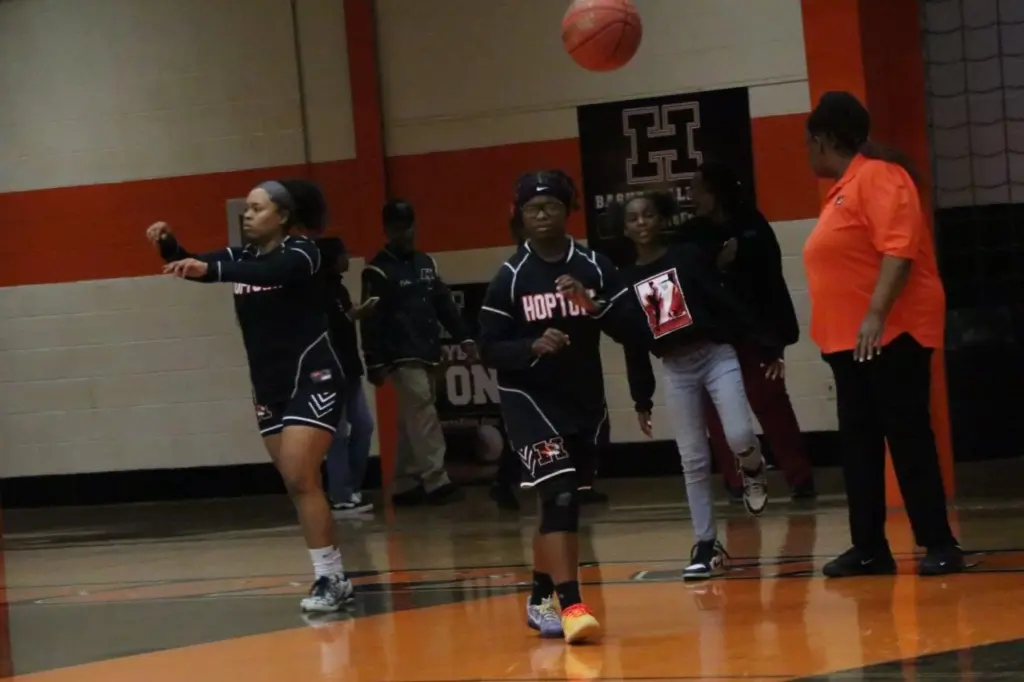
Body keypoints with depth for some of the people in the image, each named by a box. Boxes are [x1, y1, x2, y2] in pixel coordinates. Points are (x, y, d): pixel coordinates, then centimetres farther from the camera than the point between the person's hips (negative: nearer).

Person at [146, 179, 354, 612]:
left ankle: (328, 579, -13)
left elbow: (271, 273, -34)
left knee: (300, 480, -16)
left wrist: (209, 269, -48)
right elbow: (196, 267, -3)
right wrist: (168, 245, -24)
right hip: (270, 388, 7)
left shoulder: (301, 252, -13)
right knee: (297, 485, 8)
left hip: (312, 380, -7)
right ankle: (335, 577, 14)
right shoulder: (240, 256, 8)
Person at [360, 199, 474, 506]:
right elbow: (371, 321, -11)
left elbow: (444, 303, 18)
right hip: (402, 357, -7)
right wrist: (374, 363, -15)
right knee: (423, 414, -15)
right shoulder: (378, 270, -7)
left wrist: (463, 337, 8)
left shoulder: (426, 263, 16)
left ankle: (405, 486, 13)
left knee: (411, 421, 9)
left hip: (428, 354, 7)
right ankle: (436, 482, -18)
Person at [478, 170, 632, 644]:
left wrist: (593, 304, -21)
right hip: (529, 400, -4)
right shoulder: (510, 277, -7)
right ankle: (570, 605, -27)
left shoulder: (595, 267, -1)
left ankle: (541, 599, 31)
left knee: (561, 503, 15)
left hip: (584, 401, 4)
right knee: (559, 497, -21)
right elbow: (489, 349, -7)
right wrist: (532, 346, -24)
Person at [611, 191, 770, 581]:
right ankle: (707, 545, 10)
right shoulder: (627, 280, 7)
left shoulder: (689, 257, -2)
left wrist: (762, 347, -11)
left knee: (739, 438, -20)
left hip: (717, 356, -3)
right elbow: (633, 344, 11)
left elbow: (727, 303, -6)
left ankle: (753, 471, 16)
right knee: (693, 461, 3)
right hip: (675, 371, 3)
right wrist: (641, 400, 12)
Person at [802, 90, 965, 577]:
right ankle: (870, 547, 11)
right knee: (859, 443, 8)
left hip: (891, 334, -10)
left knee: (907, 436, -8)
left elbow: (899, 249, -22)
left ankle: (940, 544, -5)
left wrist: (876, 316, -28)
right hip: (849, 339, 10)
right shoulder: (844, 188, 18)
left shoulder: (877, 176, -12)